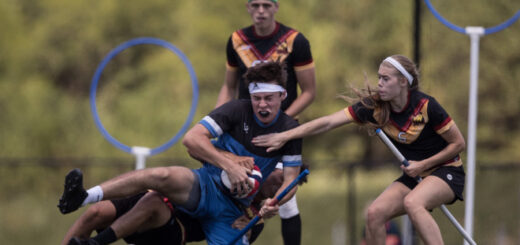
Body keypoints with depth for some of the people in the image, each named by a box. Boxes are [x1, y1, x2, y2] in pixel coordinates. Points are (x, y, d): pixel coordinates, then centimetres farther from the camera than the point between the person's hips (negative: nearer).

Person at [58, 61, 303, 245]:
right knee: (161, 176, -37)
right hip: (205, 186, -2)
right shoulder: (238, 110, -5)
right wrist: (230, 166, -25)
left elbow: (290, 180, 3)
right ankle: (84, 198, -47)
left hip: (231, 210, 2)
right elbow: (191, 139, -15)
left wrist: (275, 204, -20)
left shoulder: (289, 130, 1)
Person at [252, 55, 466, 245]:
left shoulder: (426, 106, -21)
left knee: (412, 202, -35)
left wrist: (423, 165, -17)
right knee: (375, 213, -15)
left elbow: (458, 143, -11)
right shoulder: (375, 106, -7)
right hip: (414, 176, 6)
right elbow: (329, 122, -11)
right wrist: (284, 136, -16)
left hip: (446, 172, -6)